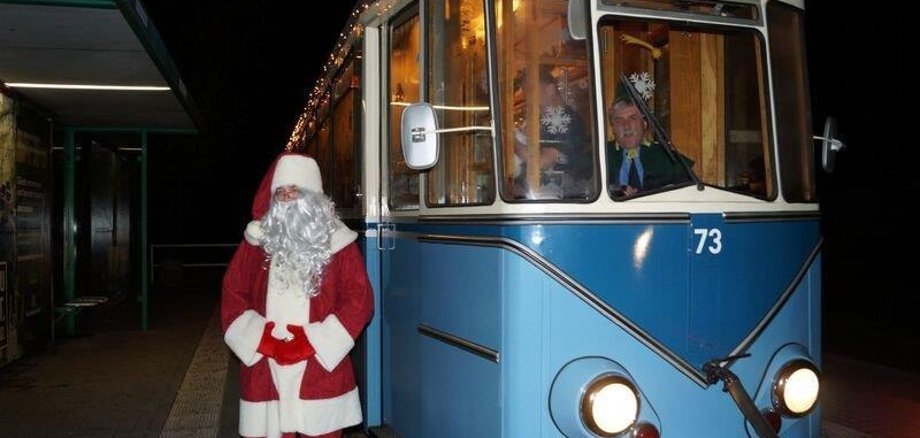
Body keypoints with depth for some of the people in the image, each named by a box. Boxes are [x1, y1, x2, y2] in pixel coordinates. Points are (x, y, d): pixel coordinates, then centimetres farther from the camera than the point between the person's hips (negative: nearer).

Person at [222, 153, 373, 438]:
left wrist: (311, 342, -10)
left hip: (321, 369, -1)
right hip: (265, 372, 2)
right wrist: (261, 339, -8)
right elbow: (232, 295, 7)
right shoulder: (258, 240, 7)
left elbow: (359, 300, -3)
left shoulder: (336, 242, 1)